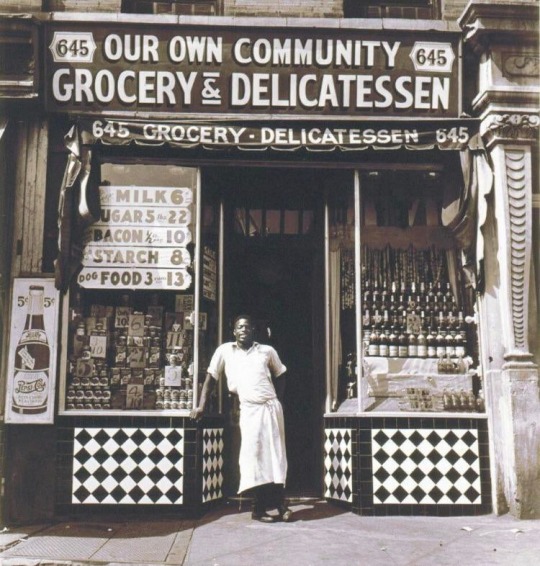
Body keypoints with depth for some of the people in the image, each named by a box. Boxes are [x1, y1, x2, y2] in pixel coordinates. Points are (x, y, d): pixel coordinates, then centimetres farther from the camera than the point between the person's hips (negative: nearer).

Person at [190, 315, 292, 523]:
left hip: (271, 407, 1)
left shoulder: (267, 351, 8)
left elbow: (280, 376, 19)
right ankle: (260, 507, 4)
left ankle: (279, 502, 12)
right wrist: (201, 406, 2)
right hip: (249, 410, -1)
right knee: (253, 455, -3)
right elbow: (211, 378, 7)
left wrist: (277, 401, 8)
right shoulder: (224, 351, 5)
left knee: (275, 454, 3)